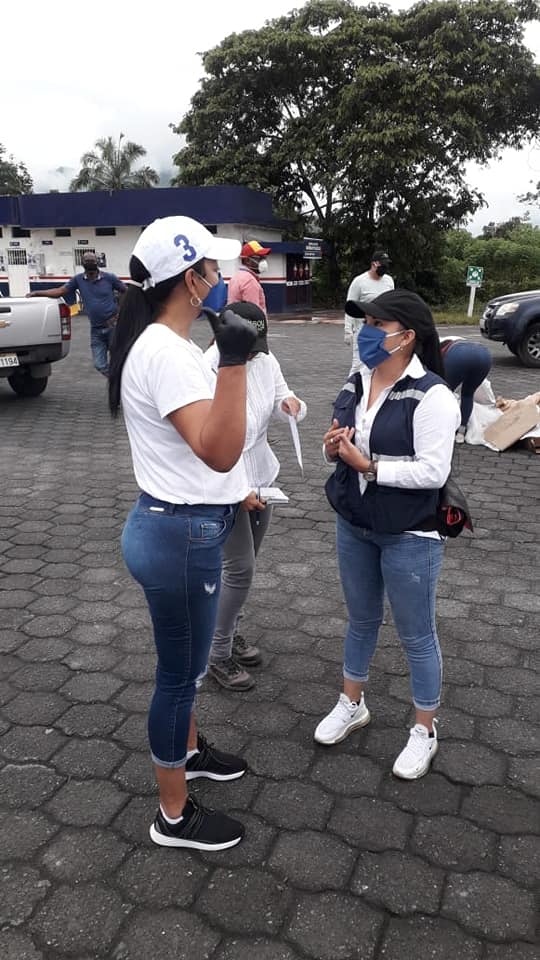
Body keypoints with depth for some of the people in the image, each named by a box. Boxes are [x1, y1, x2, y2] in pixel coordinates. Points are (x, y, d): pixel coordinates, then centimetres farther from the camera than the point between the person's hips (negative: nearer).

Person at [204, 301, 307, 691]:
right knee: (240, 569, -6)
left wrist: (291, 403, -17)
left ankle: (229, 632, 36)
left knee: (245, 565, 16)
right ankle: (219, 655, 12)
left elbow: (281, 403, 8)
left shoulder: (265, 360, -2)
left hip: (261, 477, 7)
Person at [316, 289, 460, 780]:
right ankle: (352, 704, 43)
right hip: (353, 526, 6)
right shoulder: (356, 383, 2)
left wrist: (369, 465, -22)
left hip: (409, 536, -6)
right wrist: (333, 448, -9)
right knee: (361, 620, 22)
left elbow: (433, 471, -24)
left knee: (416, 635, 10)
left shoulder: (431, 396, -19)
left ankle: (425, 730, 31)